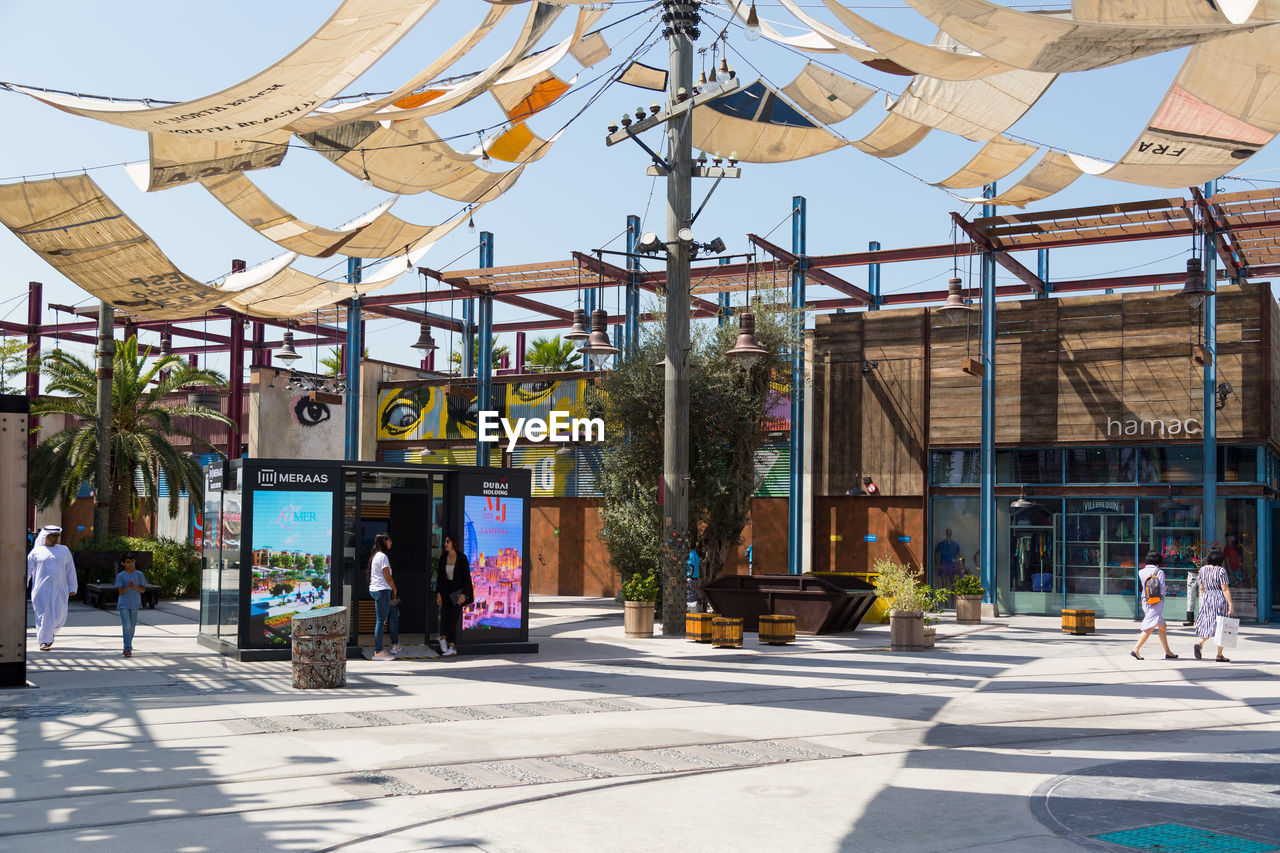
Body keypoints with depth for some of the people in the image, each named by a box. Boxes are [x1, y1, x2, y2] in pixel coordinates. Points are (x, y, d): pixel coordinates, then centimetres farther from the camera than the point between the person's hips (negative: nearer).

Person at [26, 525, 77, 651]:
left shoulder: (64, 551, 11)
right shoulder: (36, 552, 5)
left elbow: (70, 570, 13)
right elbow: (27, 569, 5)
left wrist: (72, 588, 10)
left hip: (59, 589, 2)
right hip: (41, 589, -2)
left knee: (59, 615, 0)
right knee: (43, 614, -4)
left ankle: (50, 631, 29)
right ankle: (44, 641, 2)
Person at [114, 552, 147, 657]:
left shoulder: (139, 575, 3)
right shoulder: (120, 576, -4)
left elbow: (143, 589, 1)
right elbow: (121, 592, -8)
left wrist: (135, 586, -17)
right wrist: (129, 587, -24)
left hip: (135, 604, 3)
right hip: (124, 605, -3)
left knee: (132, 627, 10)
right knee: (127, 626, -14)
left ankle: (128, 647, 24)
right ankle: (127, 649, -14)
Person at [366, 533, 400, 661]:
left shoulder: (375, 556, 17)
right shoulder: (382, 556, -13)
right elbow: (388, 577, -14)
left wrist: (391, 590, 16)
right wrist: (394, 590, 2)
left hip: (375, 590, 10)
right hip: (382, 590, -10)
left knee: (394, 614, 17)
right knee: (381, 620, -7)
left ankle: (395, 644, 23)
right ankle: (378, 652, -4)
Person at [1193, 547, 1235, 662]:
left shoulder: (1202, 569, 4)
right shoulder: (1221, 570, -12)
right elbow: (1225, 589, -14)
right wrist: (1230, 604, -11)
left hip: (1206, 597, 5)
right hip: (1220, 599, -5)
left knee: (1207, 624, 10)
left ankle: (1199, 643, -17)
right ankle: (1219, 655, 9)